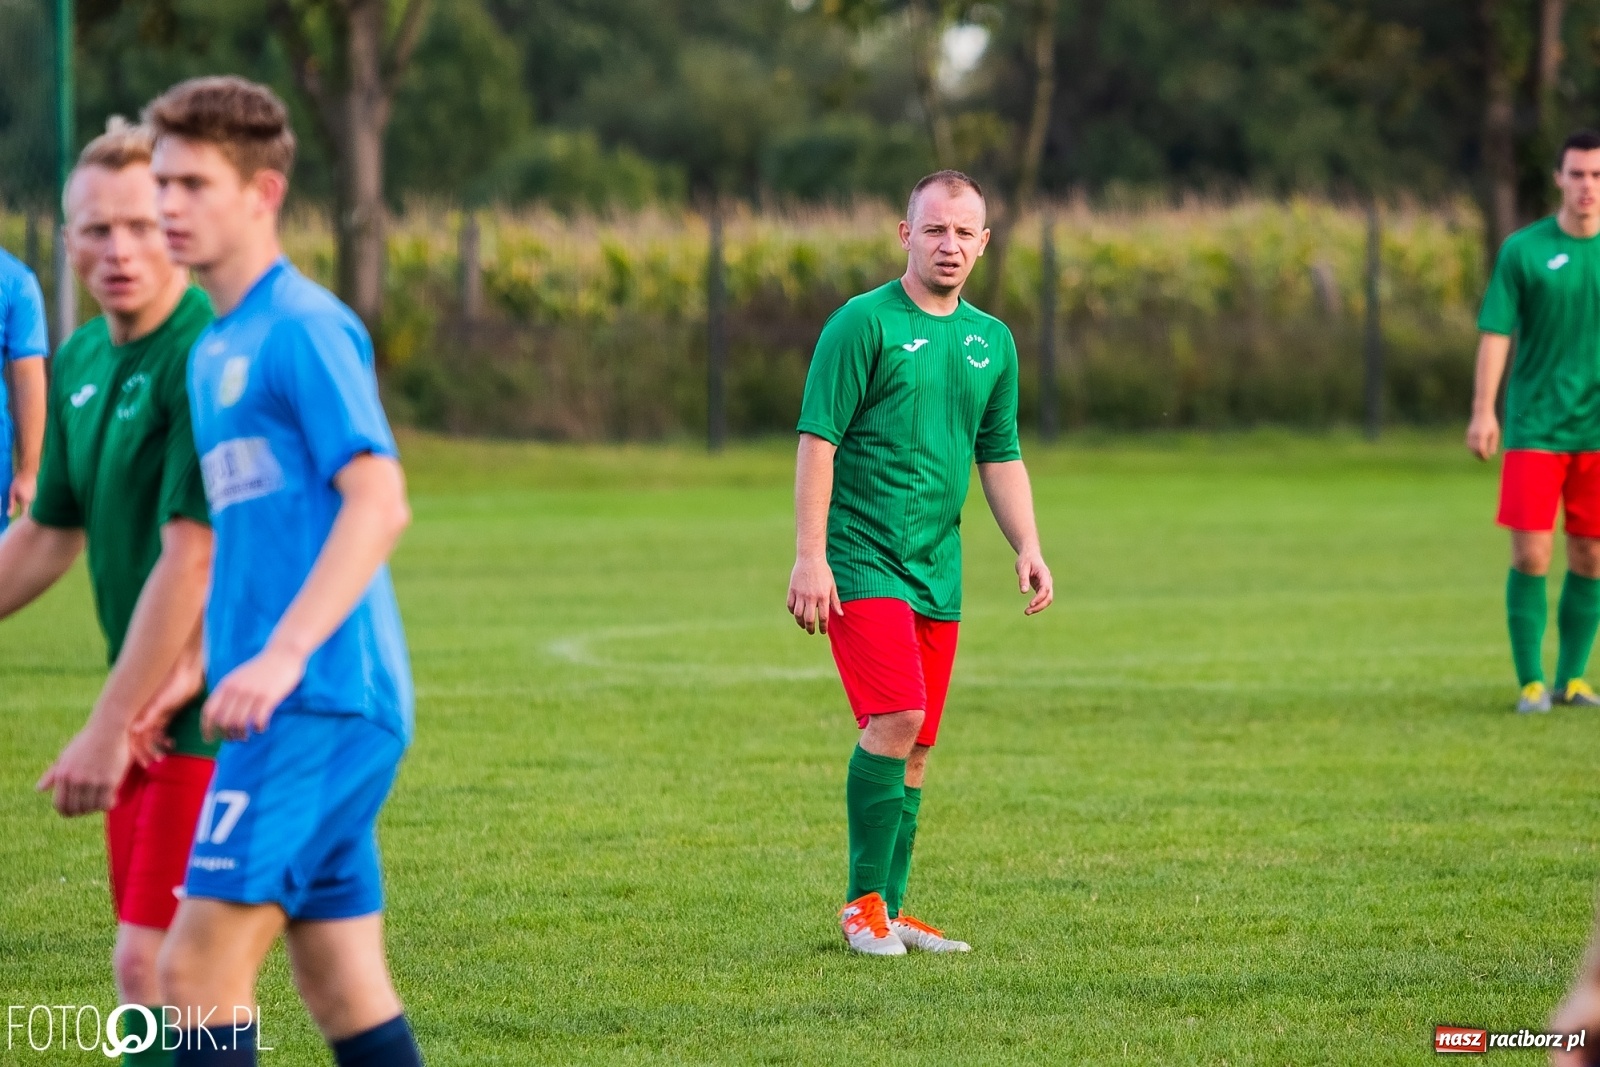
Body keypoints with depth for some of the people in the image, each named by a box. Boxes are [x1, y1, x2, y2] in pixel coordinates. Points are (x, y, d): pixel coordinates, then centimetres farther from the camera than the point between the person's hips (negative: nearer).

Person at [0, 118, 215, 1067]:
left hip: (216, 713, -9)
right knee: (153, 973, 11)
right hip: (152, 713, 9)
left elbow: (190, 560, -21)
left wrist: (107, 729, -20)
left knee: (155, 967, -12)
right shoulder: (84, 358, 10)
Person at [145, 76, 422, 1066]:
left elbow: (378, 503, -18)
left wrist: (283, 654, -26)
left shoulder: (304, 326, -9)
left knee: (199, 969, -11)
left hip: (321, 700, -9)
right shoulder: (215, 350, 19)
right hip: (304, 712, 9)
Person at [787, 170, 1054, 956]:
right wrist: (810, 557, -16)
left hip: (937, 569, 7)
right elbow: (818, 440, -10)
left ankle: (890, 912, 15)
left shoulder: (991, 341, 13)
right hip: (859, 560, -6)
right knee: (894, 720, -18)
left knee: (916, 747, 7)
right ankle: (863, 904, -8)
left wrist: (1028, 548, 7)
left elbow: (999, 456, 20)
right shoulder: (864, 323, -7)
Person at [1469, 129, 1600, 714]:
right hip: (1535, 427, -2)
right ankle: (1531, 682, 3)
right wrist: (1483, 412, -12)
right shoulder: (1523, 250, -1)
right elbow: (1496, 332, -3)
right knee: (1531, 556, -6)